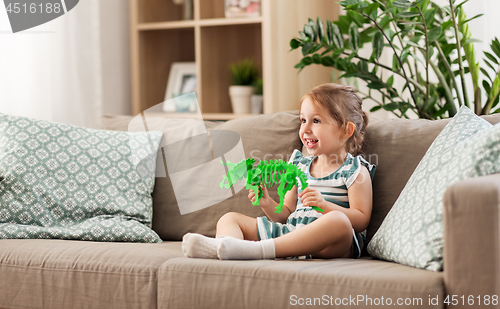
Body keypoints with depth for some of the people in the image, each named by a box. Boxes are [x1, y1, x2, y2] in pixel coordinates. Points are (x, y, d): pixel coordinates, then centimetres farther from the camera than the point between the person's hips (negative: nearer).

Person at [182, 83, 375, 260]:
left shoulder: (355, 170, 2)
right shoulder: (300, 166, 21)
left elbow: (361, 220, -8)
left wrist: (324, 205, -21)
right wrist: (268, 204, 1)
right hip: (290, 234, 7)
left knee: (337, 221, -41)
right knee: (230, 218, 3)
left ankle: (257, 250, -50)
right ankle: (224, 246, -38)